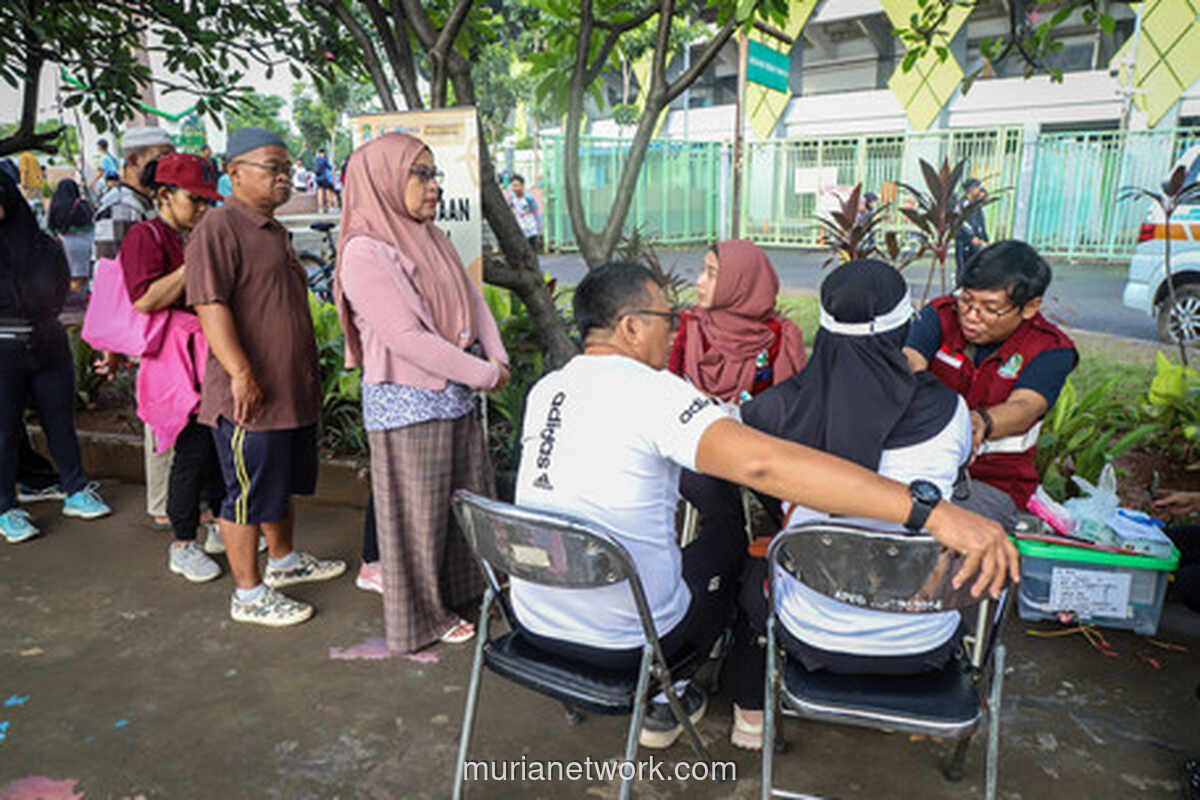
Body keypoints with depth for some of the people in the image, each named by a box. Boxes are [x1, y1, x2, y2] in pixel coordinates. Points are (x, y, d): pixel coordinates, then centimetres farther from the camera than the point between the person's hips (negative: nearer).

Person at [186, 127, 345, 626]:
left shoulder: (274, 231, 19)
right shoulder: (218, 228, -13)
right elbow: (210, 306, -22)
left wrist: (309, 378, 27)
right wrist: (241, 373, -29)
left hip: (293, 392, 10)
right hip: (249, 398, -9)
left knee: (282, 486, 22)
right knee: (249, 497, 2)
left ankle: (283, 561, 40)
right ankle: (249, 595, 15)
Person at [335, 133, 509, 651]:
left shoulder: (431, 238, 11)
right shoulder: (364, 252, -16)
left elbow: (473, 300, 11)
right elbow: (406, 338, -23)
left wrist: (497, 360, -5)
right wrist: (483, 374, -17)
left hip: (456, 395, 9)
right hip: (407, 404, -9)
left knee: (469, 497, 19)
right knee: (416, 511, 5)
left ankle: (460, 588, 40)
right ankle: (421, 618, 24)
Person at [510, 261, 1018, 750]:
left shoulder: (543, 391, -1)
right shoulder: (651, 392, -23)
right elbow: (761, 465, -37)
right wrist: (930, 512, -40)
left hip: (533, 620, 6)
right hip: (623, 637, -6)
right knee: (727, 545, 20)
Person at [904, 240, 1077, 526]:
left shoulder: (1050, 350, -5)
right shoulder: (941, 315, 0)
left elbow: (1023, 408, -23)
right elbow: (909, 361, -20)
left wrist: (980, 422, -48)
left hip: (993, 480, -2)